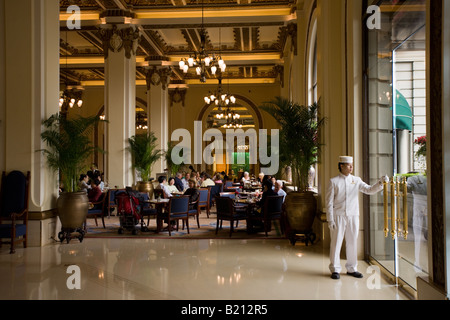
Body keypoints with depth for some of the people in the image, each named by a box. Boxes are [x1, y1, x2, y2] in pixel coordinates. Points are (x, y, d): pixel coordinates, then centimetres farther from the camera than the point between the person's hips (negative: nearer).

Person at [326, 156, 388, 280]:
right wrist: (330, 220, -9)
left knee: (352, 242, 8)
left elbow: (369, 190, 3)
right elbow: (329, 202, -3)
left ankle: (351, 268, 21)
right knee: (336, 243, 0)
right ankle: (335, 269, 11)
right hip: (338, 216, -3)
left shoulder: (356, 180, 9)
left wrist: (380, 183, -15)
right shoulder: (334, 181, -1)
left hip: (353, 216, 3)